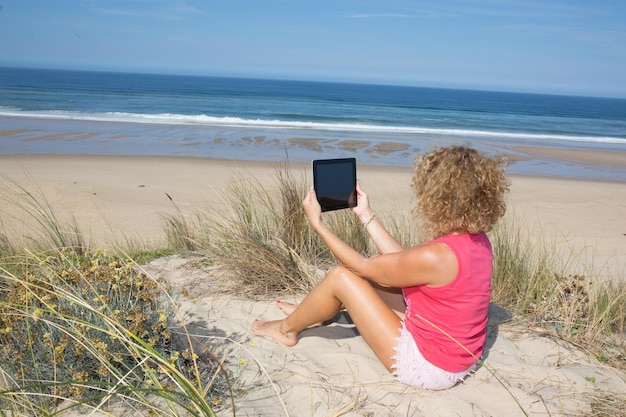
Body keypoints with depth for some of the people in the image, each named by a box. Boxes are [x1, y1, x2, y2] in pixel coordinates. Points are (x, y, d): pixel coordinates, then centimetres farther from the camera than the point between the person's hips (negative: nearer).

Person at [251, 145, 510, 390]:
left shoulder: (435, 256, -30)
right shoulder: (478, 240, -4)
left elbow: (363, 266, -14)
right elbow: (399, 261, 5)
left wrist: (318, 224, -6)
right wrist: (366, 215, 10)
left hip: (427, 367, -8)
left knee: (341, 276, -5)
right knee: (380, 264, 14)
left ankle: (288, 328, 22)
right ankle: (312, 313, 34)